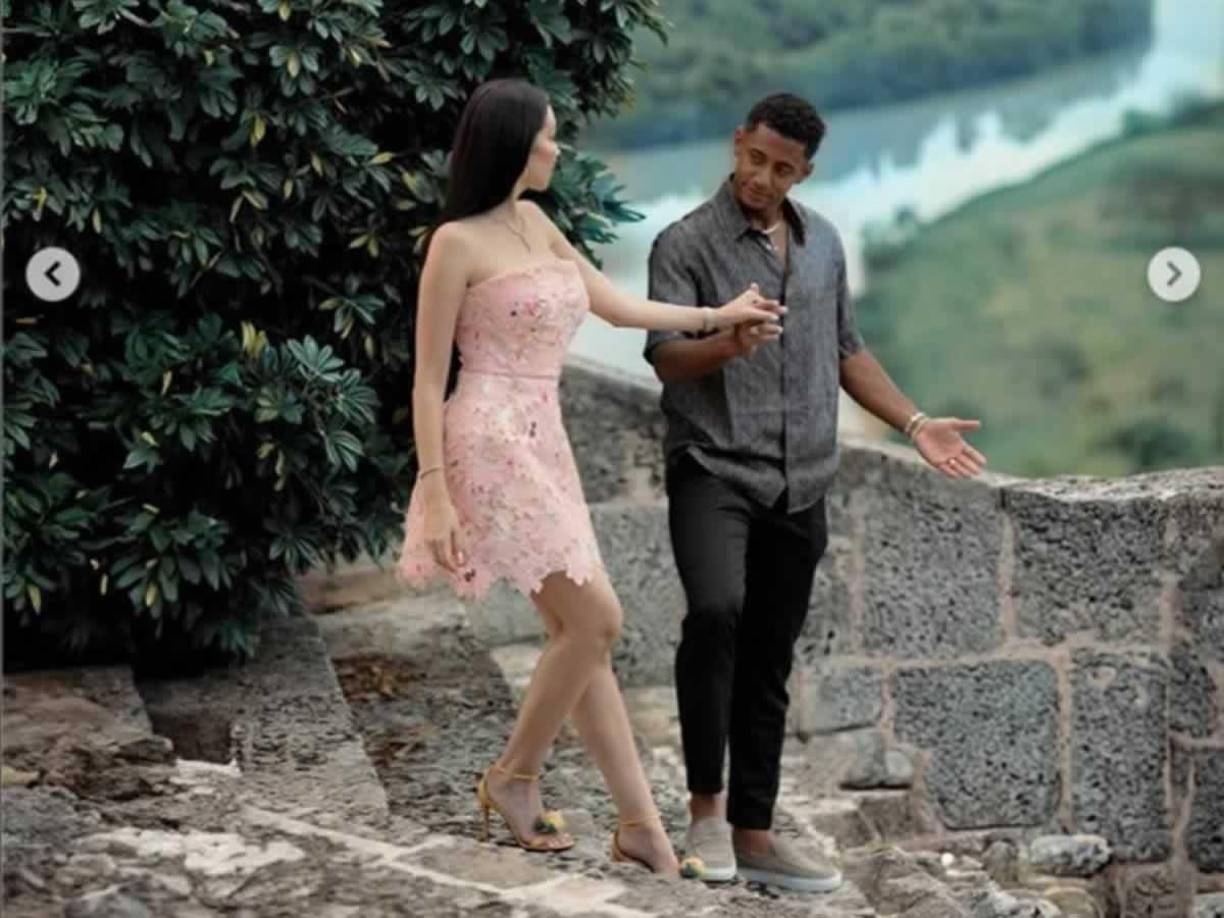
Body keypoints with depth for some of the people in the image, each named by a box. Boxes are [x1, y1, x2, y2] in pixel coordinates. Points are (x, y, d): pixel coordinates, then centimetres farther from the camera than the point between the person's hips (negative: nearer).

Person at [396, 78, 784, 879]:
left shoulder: (536, 224, 13)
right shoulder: (458, 242, -10)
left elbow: (617, 305, 24)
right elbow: (428, 378, -10)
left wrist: (718, 316, 27)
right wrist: (434, 491, -16)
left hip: (543, 444, 8)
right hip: (492, 446, -8)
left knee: (580, 630, 6)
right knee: (596, 617, -10)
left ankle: (641, 822, 8)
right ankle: (515, 777, 6)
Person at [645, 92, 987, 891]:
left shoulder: (823, 243, 13)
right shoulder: (687, 244, -4)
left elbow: (845, 351, 21)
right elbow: (665, 356, -13)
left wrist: (916, 424, 13)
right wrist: (729, 344, -33)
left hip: (800, 486, 5)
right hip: (714, 469, -5)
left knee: (769, 660, 8)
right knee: (716, 611, -27)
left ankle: (753, 834, 14)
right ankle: (707, 809, -16)